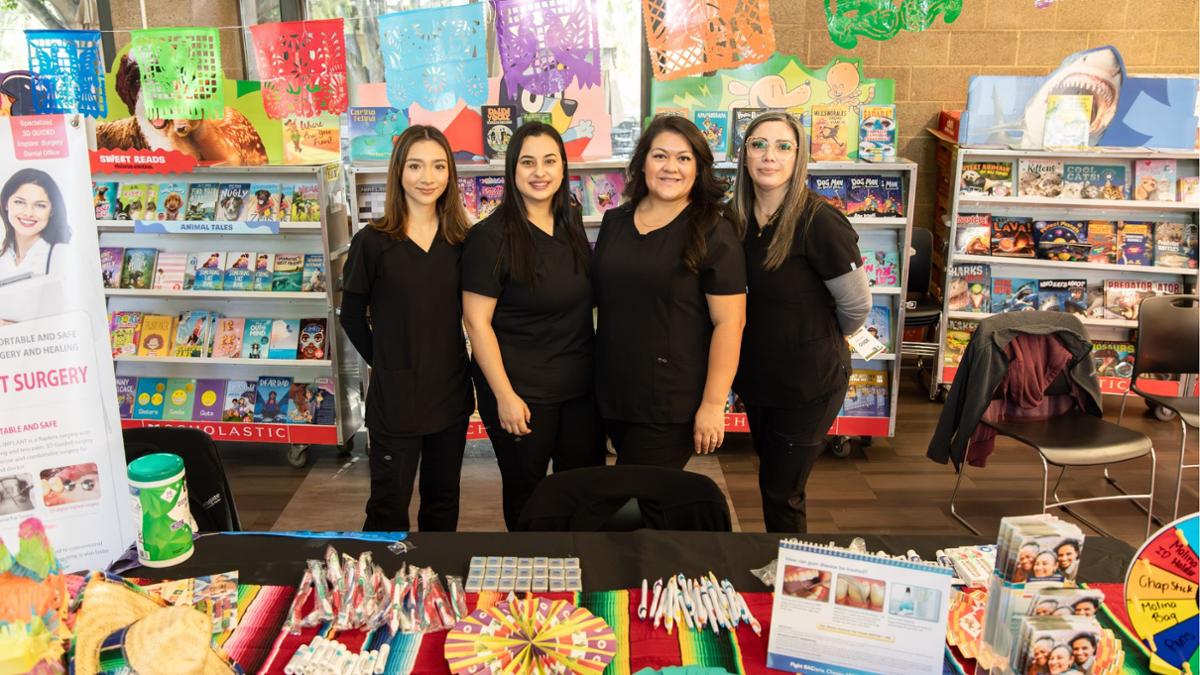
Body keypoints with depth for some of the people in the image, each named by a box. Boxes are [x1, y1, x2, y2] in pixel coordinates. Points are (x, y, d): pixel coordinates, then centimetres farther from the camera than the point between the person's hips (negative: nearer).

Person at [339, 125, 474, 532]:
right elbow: (352, 316, 1)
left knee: (443, 502, 18)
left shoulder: (461, 239, 1)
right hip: (395, 395, -3)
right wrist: (381, 360, -3)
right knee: (389, 507, 8)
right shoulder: (373, 241, -9)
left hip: (451, 391, 4)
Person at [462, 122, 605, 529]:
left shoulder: (571, 224, 4)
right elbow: (477, 321, -15)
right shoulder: (490, 236, -15)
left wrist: (599, 369, 12)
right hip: (520, 391, -5)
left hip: (580, 385, 6)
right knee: (525, 489, 12)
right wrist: (504, 395, -17)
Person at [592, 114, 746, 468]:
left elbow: (729, 322, -13)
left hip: (671, 403, -5)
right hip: (612, 393, 6)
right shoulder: (614, 221, 7)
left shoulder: (712, 233, -9)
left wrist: (713, 403, -16)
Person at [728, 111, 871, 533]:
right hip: (756, 374, 6)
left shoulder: (819, 222, -21)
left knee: (780, 493, 6)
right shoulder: (738, 218, -2)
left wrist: (822, 339, 4)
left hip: (808, 383, -6)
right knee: (771, 478, 22)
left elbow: (856, 307, -12)